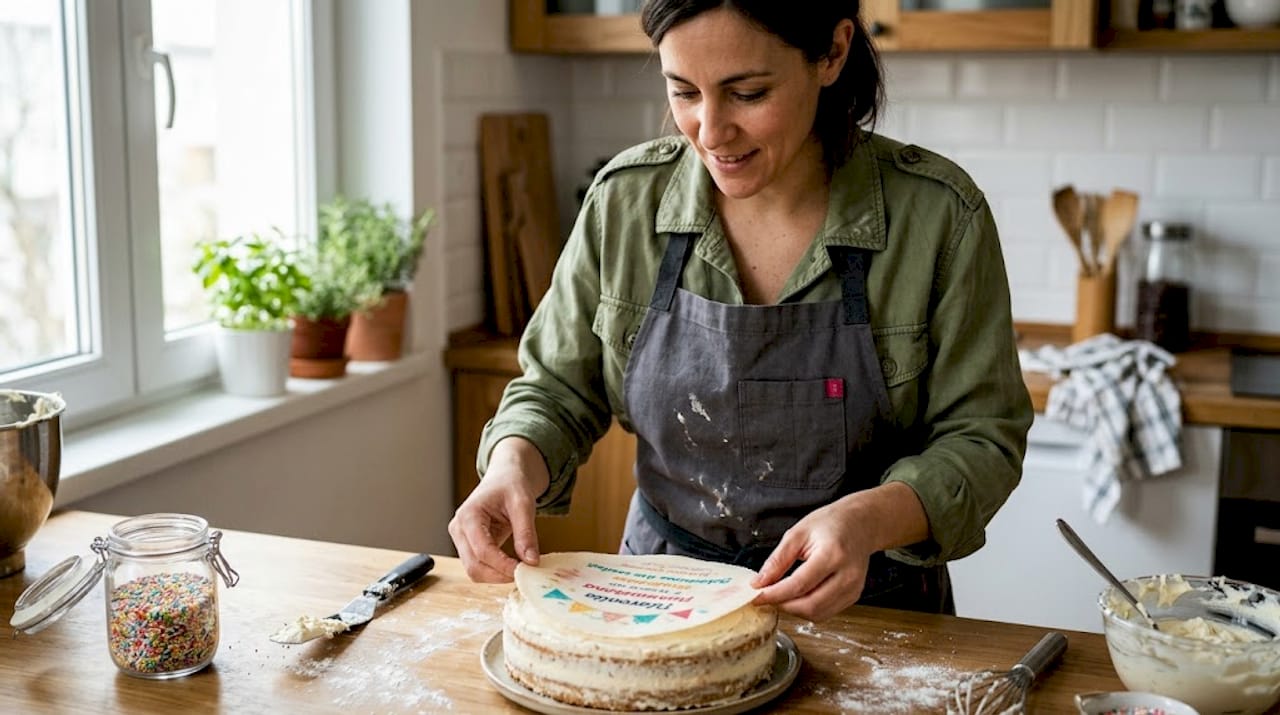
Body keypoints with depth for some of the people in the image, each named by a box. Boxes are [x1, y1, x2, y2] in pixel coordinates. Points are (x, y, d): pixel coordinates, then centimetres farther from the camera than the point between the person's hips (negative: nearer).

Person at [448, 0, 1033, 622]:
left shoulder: (937, 216, -13)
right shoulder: (624, 199, -6)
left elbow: (982, 436, -8)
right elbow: (557, 391, 4)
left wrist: (868, 519, -27)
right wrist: (513, 465, -18)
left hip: (868, 608, 0)